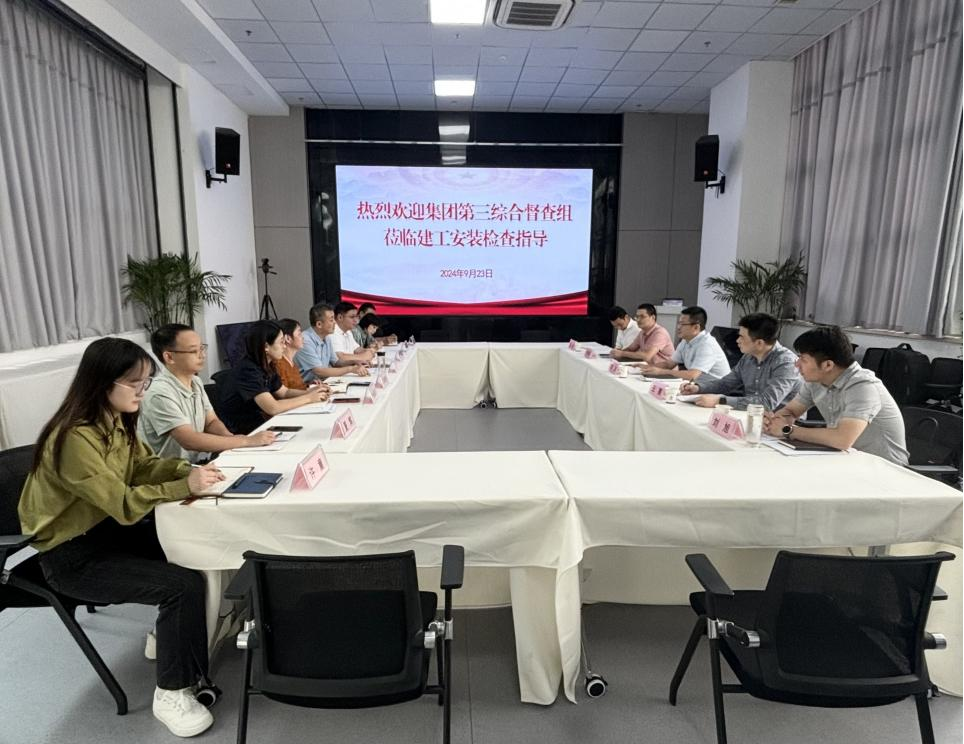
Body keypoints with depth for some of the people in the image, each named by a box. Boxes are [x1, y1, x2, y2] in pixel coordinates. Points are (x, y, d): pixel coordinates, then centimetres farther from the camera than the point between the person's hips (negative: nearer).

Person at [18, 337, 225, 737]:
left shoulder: (118, 419, -1)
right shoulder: (75, 438, -29)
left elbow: (143, 464, 6)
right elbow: (122, 503, -31)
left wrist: (189, 469, -13)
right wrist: (185, 486, -37)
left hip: (107, 527, 9)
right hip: (71, 554, -8)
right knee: (185, 584, -20)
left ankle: (170, 631, 22)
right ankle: (172, 694, -1)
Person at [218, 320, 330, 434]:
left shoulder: (267, 366, 3)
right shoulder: (248, 370, -23)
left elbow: (284, 393, 14)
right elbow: (273, 407, -28)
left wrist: (311, 391, -3)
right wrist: (308, 398, -18)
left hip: (260, 421, 8)